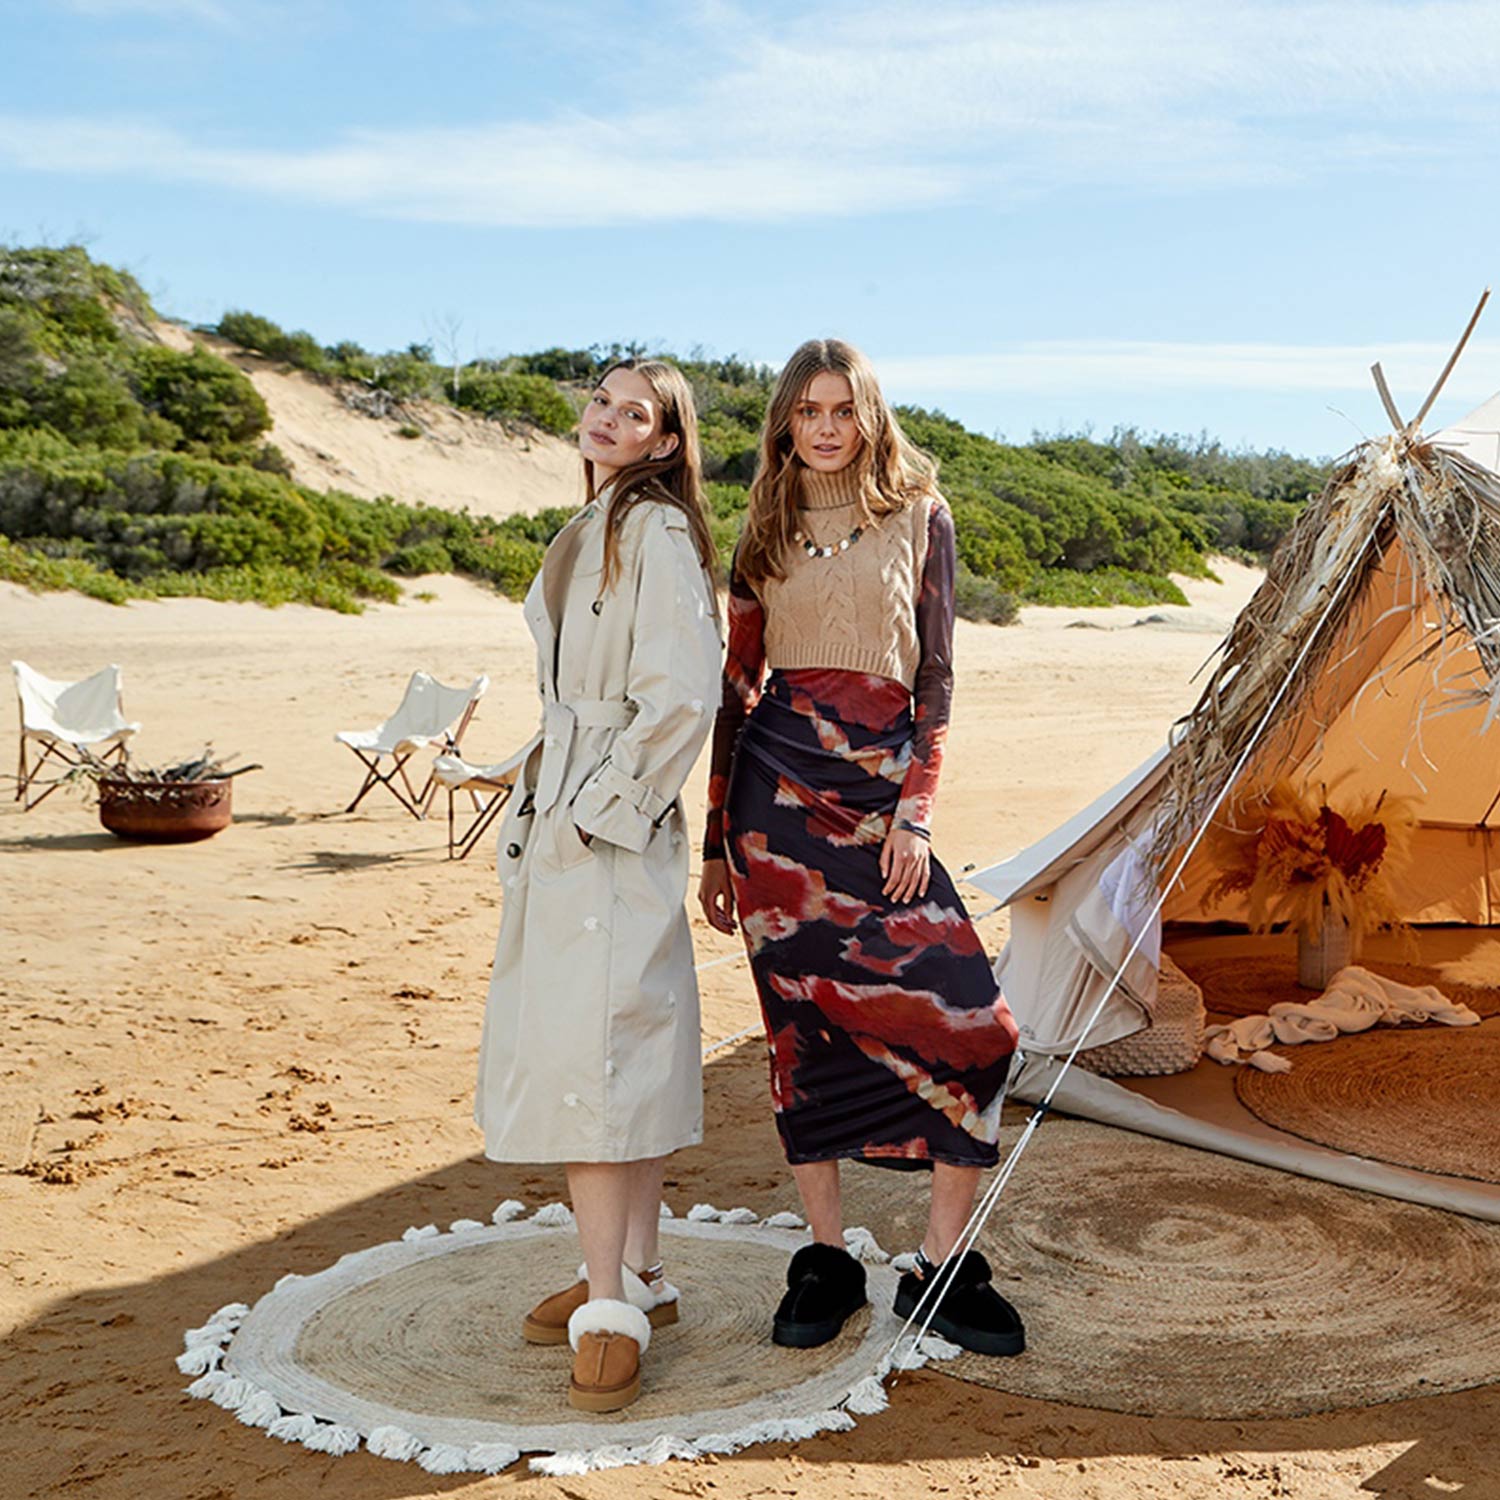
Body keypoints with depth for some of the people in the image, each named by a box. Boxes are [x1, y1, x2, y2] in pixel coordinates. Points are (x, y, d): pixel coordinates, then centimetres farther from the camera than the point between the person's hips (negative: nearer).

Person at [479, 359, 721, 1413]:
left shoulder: (658, 534, -11)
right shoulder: (591, 532, 19)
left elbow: (682, 695, -19)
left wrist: (603, 805, -17)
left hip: (611, 827, -10)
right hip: (559, 812, 10)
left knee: (592, 1049, -10)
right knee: (609, 1050, 13)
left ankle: (614, 1307, -3)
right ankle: (632, 1278, 23)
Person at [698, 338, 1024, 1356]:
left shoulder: (918, 516, 6)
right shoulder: (767, 536, 10)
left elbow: (936, 677, 3)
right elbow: (738, 688, 11)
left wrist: (915, 812, -6)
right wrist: (717, 843, 9)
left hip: (880, 793, -1)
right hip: (779, 786, 1)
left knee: (971, 1023, -8)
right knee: (804, 1026, 4)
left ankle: (943, 1268, 7)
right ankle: (826, 1261, 18)